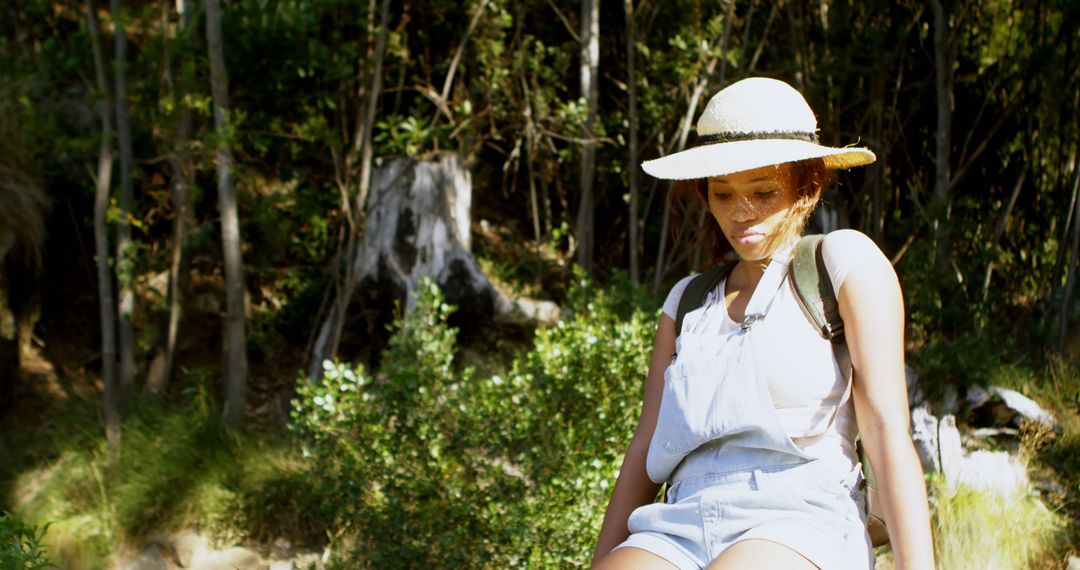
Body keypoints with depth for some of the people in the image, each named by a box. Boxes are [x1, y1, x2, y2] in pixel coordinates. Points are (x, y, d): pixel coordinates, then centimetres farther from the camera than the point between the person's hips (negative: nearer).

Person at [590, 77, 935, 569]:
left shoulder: (847, 263, 7)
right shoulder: (688, 301, 22)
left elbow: (887, 431, -2)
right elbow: (644, 451, 18)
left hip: (803, 528, -4)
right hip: (681, 530, 4)